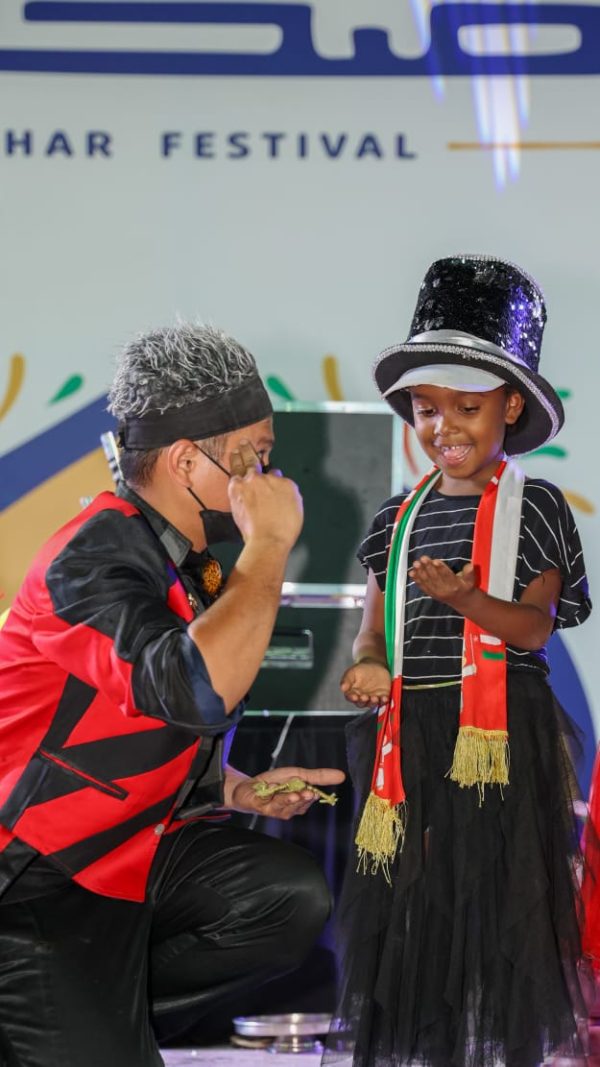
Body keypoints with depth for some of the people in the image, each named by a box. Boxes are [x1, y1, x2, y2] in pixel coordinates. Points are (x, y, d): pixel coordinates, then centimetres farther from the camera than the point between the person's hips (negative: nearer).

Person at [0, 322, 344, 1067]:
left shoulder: (184, 566, 10)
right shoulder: (96, 556, -20)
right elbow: (199, 691, -37)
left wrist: (242, 791, 7)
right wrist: (269, 546, -26)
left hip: (132, 846, 9)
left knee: (291, 895, -12)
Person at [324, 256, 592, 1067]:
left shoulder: (534, 506, -1)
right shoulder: (399, 516, 12)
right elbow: (373, 627, 14)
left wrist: (465, 598, -26)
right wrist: (369, 665, -8)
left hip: (501, 732, -4)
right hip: (409, 729, 4)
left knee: (497, 893, -3)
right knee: (409, 900, 5)